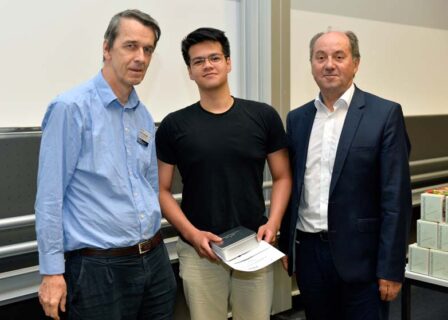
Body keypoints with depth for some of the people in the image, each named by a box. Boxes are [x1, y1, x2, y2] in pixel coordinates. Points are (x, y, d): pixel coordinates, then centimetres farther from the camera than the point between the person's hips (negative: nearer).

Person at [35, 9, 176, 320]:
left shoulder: (144, 115, 9)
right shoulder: (71, 108, -11)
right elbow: (49, 196, -12)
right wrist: (52, 272, -12)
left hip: (155, 260, 6)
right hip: (99, 268, -6)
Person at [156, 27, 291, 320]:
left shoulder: (263, 116, 0)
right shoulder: (174, 125, -1)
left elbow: (282, 177, 5)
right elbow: (162, 190, 1)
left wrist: (273, 223, -10)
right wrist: (191, 233, -12)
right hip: (199, 251, 0)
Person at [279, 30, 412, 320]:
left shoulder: (385, 114, -6)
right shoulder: (297, 118, 8)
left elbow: (396, 196, -9)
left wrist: (391, 268, -12)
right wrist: (286, 246, 10)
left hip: (360, 255, -4)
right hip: (309, 252, 4)